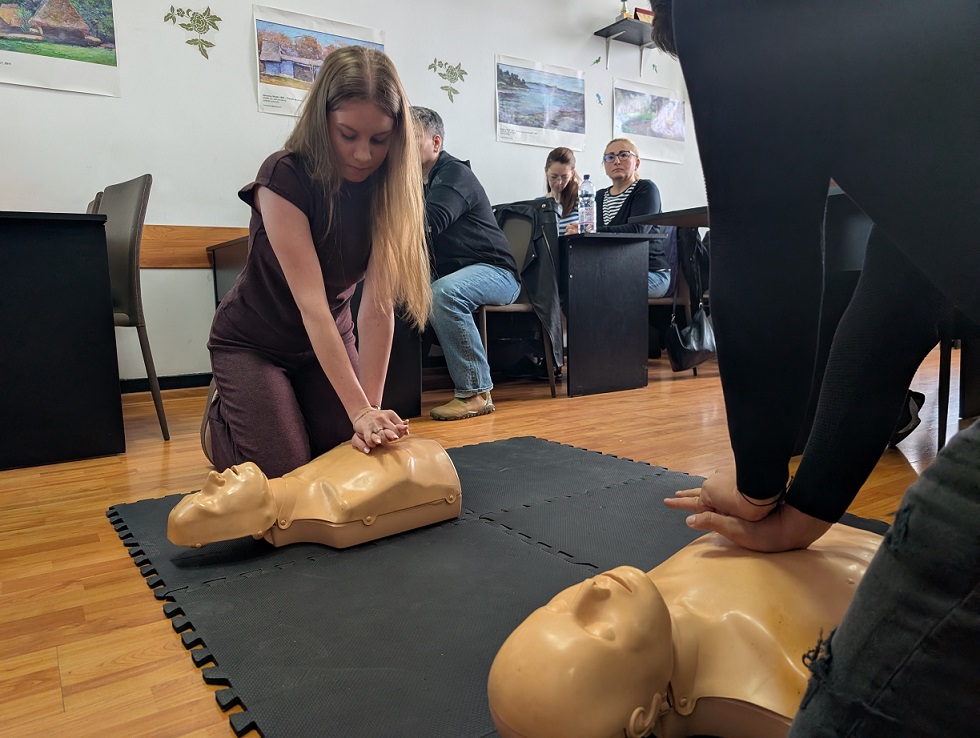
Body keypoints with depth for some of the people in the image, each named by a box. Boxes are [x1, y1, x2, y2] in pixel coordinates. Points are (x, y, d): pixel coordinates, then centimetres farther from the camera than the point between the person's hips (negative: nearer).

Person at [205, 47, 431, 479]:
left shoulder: (387, 188, -15)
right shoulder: (284, 177, -26)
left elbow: (377, 306, -22)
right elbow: (311, 303, -34)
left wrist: (373, 408, -29)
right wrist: (359, 410, -40)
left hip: (331, 341, 4)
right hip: (252, 342, -4)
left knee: (361, 455, -1)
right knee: (286, 472, -10)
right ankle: (221, 416, 21)